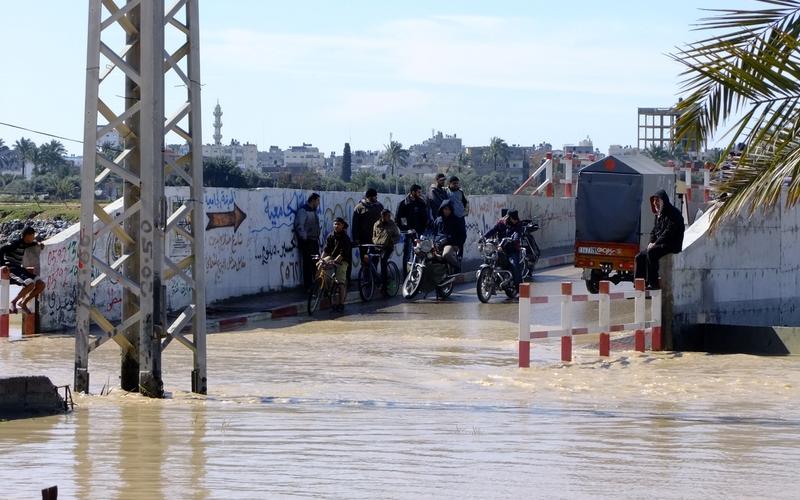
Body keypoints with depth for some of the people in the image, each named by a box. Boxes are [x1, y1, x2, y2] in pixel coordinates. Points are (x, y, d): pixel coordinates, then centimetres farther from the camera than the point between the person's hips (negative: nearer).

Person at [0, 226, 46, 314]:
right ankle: (13, 303, -14)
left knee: (41, 285, -4)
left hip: (19, 269, 9)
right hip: (11, 269, -9)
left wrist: (38, 243, 20)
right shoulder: (16, 243, -13)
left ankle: (23, 303, 8)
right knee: (30, 284, -32)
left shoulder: (25, 244, 14)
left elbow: (32, 242, 40)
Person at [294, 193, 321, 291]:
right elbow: (299, 226, -17)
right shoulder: (303, 210, -11)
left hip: (314, 241, 9)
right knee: (308, 264, -7)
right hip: (307, 242, -9)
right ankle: (308, 286, -4)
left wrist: (317, 238, 17)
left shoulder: (313, 211, 18)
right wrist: (304, 238, -16)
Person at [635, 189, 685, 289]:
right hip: (659, 245, 9)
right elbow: (654, 231, 22)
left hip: (671, 246, -9)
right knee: (640, 257, -2)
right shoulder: (659, 214, 18)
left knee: (651, 252, -33)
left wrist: (655, 244, -21)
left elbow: (669, 232, -20)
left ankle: (653, 283, -31)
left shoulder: (673, 213, -11)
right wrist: (651, 242, 1)